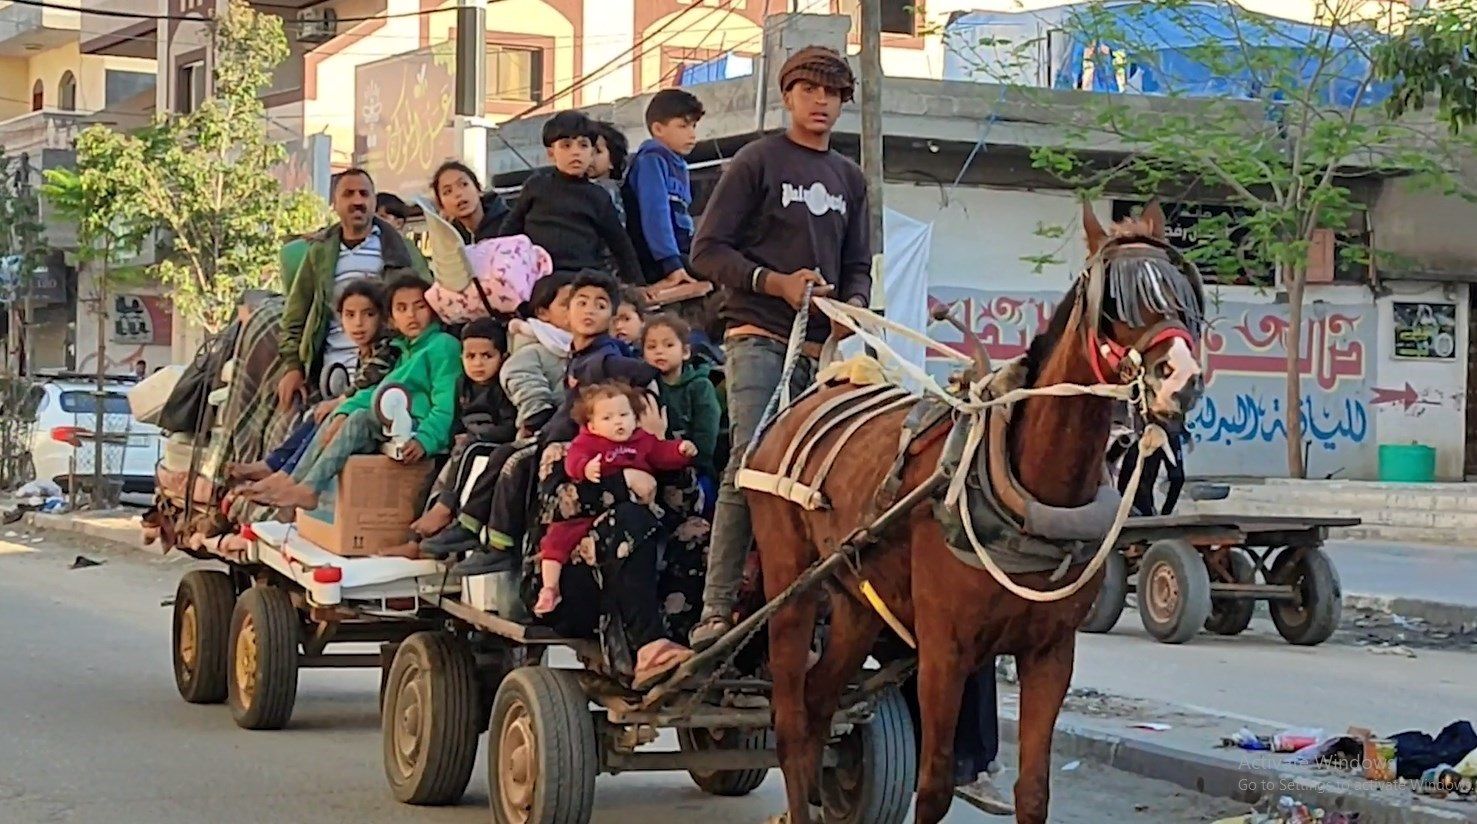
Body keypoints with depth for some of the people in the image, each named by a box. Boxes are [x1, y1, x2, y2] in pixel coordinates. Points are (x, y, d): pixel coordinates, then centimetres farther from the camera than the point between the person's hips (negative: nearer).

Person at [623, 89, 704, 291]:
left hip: (681, 256, 9)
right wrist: (672, 264, -22)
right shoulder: (652, 160, -5)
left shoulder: (678, 165, 23)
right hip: (658, 261, -9)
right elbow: (655, 214, -15)